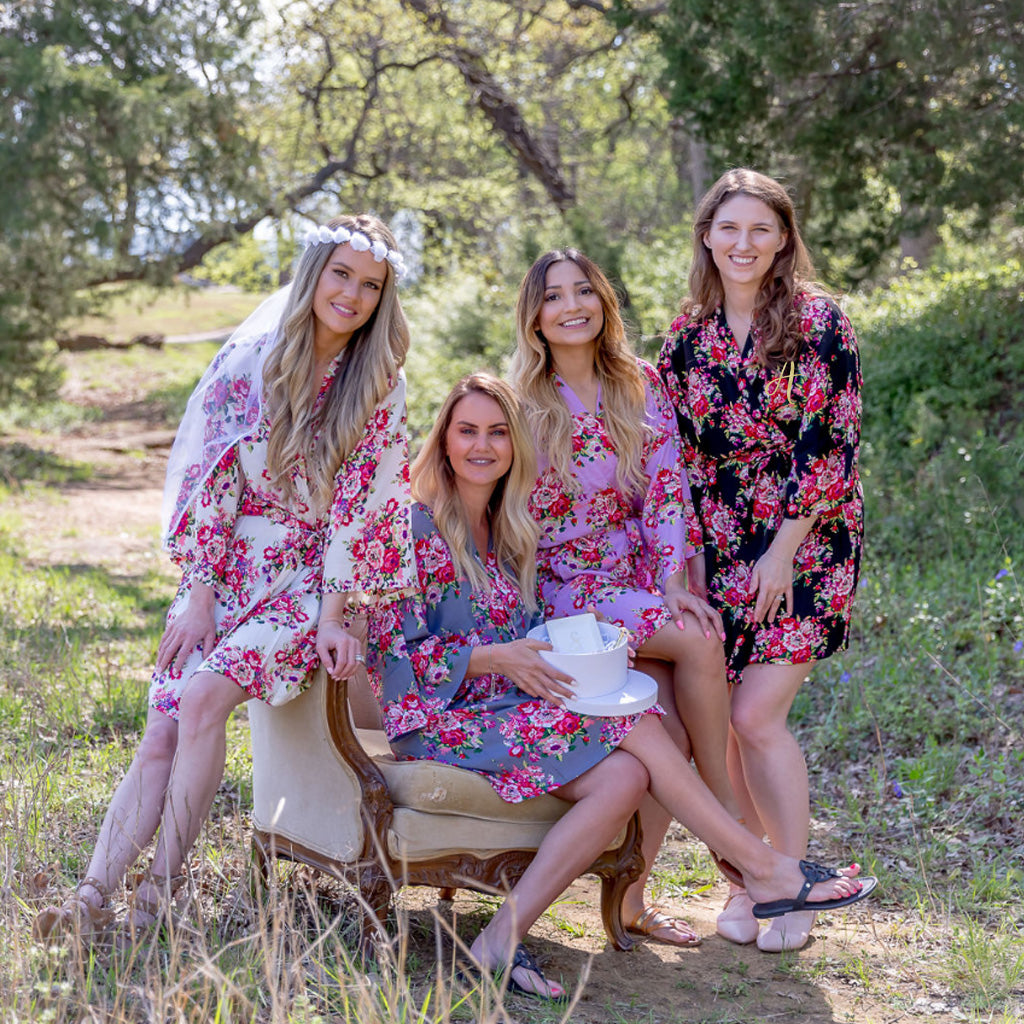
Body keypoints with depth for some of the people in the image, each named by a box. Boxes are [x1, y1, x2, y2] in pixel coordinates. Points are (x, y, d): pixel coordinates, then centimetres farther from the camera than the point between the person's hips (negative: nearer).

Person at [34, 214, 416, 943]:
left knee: (205, 696, -26)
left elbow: (358, 504, -6)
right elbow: (211, 478, -1)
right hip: (227, 568, 3)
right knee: (163, 732, -13)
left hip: (310, 579, -2)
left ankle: (160, 891, -18)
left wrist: (333, 614, -13)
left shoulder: (378, 387, -2)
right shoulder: (249, 362, 0)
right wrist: (198, 596, -7)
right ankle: (94, 898, -16)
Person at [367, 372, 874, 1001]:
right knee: (635, 727, -20)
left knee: (624, 778, -22)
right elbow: (394, 652, -12)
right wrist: (495, 657, -21)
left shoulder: (507, 528, 16)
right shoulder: (416, 525, -7)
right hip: (438, 718, -7)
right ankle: (766, 869, -11)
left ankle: (504, 939, -26)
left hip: (504, 705, 7)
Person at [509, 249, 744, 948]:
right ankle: (732, 825, -11)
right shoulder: (522, 403, -1)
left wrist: (674, 583, -10)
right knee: (699, 640, -26)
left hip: (639, 581, 3)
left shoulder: (642, 386, 7)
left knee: (671, 729, -19)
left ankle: (631, 895, -6)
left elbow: (667, 489, 2)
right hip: (562, 591, -3)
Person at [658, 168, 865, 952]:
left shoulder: (819, 321, -7)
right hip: (719, 544, 5)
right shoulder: (689, 334, 7)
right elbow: (678, 451, 12)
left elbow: (833, 445, -11)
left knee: (756, 713, -11)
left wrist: (784, 548, -14)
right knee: (720, 718, 2)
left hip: (804, 542, -4)